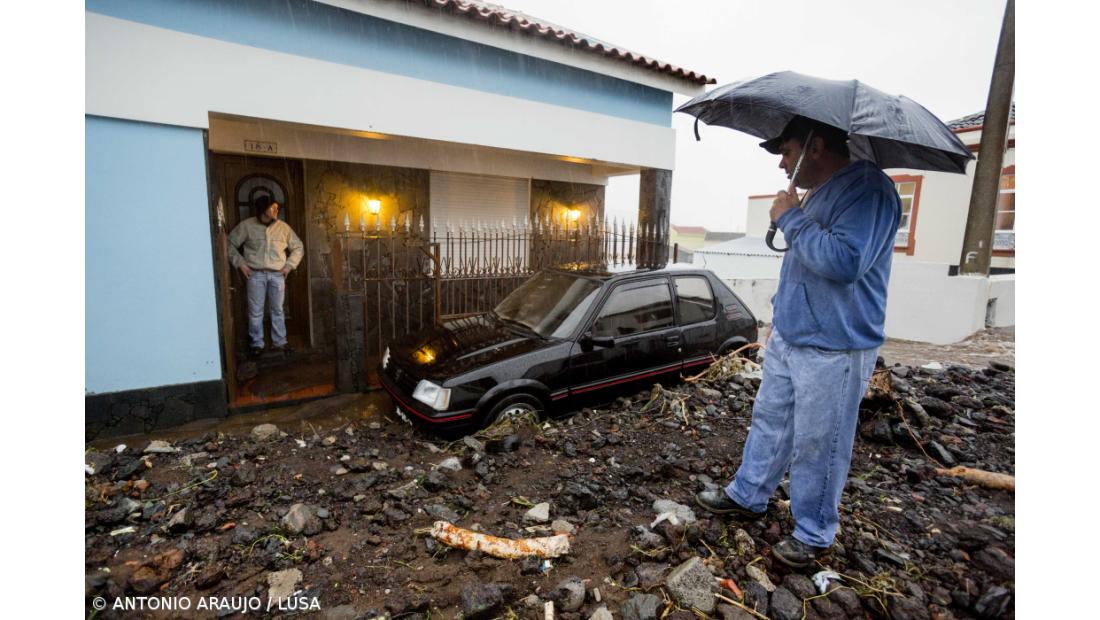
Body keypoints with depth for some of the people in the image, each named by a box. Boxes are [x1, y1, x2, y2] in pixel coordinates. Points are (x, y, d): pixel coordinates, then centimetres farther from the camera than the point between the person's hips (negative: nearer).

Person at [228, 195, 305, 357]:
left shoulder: (283, 227, 3)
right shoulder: (247, 226, -3)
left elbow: (298, 247, 11)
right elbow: (230, 244, 3)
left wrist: (289, 265, 2)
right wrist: (240, 263, -4)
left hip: (277, 275, 2)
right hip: (256, 274, -1)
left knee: (277, 310, 8)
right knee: (255, 312, 4)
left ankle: (279, 342, 18)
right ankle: (256, 344, 16)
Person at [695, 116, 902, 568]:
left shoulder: (868, 190, -17)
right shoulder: (818, 193, 14)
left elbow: (844, 261, -32)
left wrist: (791, 219, -20)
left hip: (832, 351, -9)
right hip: (788, 339, 9)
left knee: (818, 446, 5)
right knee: (768, 421, 18)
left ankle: (814, 535, 25)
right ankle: (747, 496, 36)